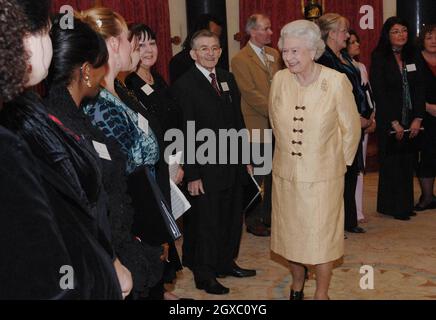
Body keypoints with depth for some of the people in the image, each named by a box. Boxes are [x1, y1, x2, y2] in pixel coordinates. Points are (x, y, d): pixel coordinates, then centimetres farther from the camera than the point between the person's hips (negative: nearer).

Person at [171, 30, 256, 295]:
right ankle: (204, 275, 23)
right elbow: (185, 134, -14)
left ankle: (226, 263, 36)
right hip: (206, 169, -6)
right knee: (206, 222, 6)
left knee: (232, 219, 17)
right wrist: (192, 175, -15)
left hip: (233, 164, 6)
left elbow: (238, 120, 13)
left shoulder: (228, 79, 8)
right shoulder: (184, 86, -12)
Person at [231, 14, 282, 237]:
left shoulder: (274, 54, 12)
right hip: (257, 126, -7)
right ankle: (253, 221, 15)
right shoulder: (241, 60, -9)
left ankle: (268, 215, 26)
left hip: (277, 126, 7)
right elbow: (250, 93, -15)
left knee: (274, 175, 13)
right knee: (255, 176, 2)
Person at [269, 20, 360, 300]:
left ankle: (322, 293, 27)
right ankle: (297, 284, 40)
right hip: (286, 173, 4)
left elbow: (351, 128, -2)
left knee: (321, 236, 8)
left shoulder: (336, 81, -15)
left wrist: (341, 162, 7)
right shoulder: (280, 80, -5)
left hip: (323, 176, -3)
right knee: (291, 232, 16)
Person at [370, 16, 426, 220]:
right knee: (391, 163, 1)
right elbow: (379, 92, -10)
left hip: (411, 121, 4)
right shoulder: (379, 58, -5)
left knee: (408, 162, 6)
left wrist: (418, 119, -4)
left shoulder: (412, 56, 10)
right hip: (388, 121, -4)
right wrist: (394, 123, -12)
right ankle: (391, 206, 12)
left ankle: (405, 205, 17)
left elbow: (420, 89, 6)